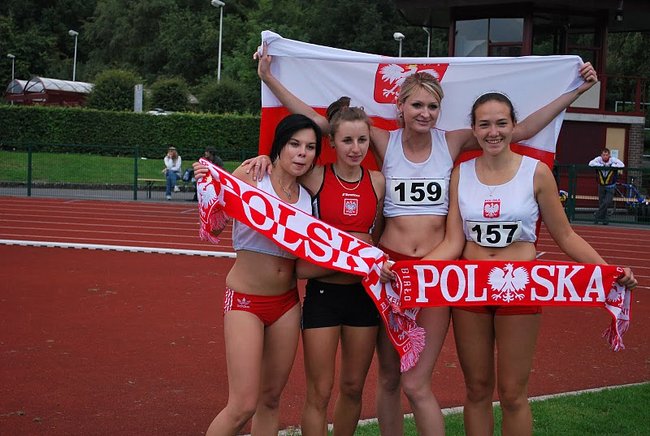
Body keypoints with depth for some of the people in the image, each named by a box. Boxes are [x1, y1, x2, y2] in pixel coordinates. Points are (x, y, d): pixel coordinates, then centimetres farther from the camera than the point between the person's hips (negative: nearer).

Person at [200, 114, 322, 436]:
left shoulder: (308, 195, 4)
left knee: (272, 397, 12)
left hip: (287, 301, 6)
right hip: (245, 300, -5)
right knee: (243, 405, -10)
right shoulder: (249, 178, -10)